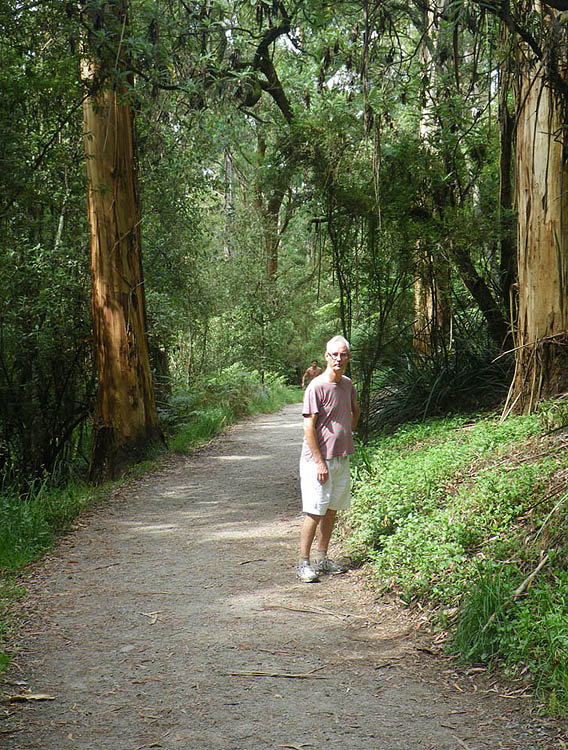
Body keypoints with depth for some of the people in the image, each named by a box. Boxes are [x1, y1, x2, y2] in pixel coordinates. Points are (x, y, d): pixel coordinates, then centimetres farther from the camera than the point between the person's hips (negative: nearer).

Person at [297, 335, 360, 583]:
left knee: (332, 510, 12)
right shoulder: (316, 387, -15)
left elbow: (355, 411, 29)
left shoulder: (347, 384, 7)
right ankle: (303, 562, 4)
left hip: (341, 458, 7)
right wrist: (320, 462, -19)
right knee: (315, 512, -5)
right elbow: (309, 427, -18)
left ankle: (322, 559, 23)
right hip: (318, 460, -7)